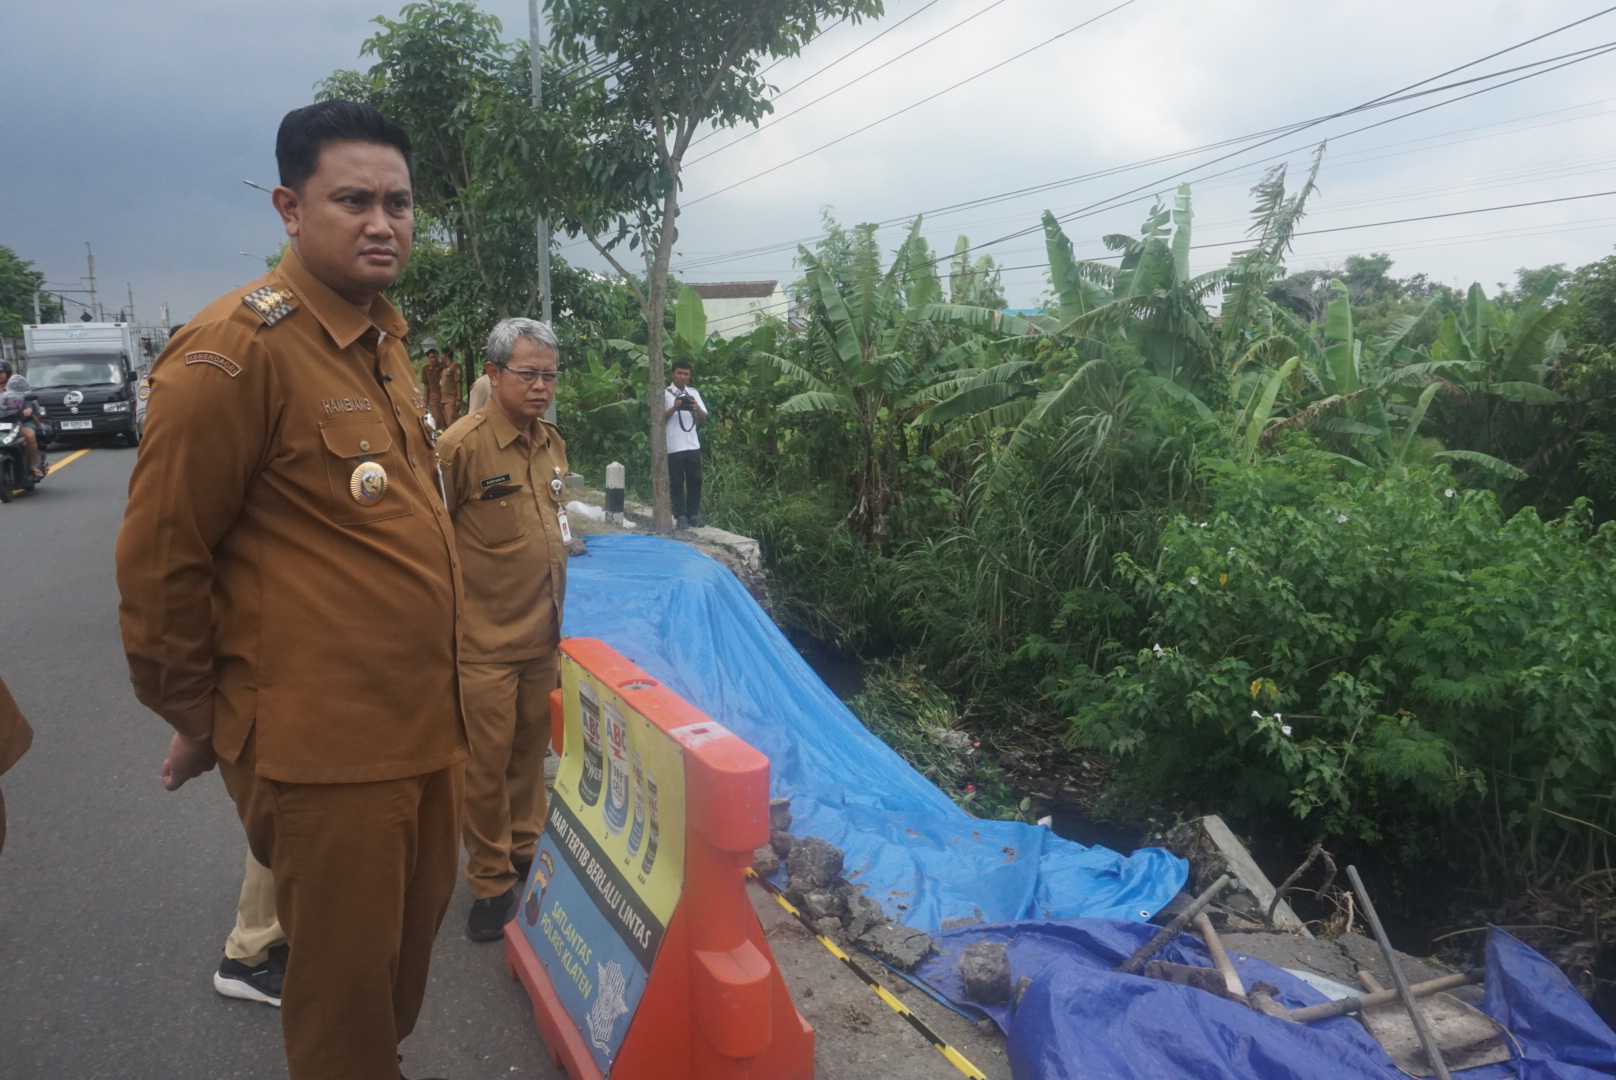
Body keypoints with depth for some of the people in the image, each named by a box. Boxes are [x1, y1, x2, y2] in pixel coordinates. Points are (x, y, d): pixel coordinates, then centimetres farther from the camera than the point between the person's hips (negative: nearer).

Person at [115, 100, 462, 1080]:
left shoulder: (384, 340, 11)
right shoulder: (238, 348, -17)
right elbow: (161, 558, -13)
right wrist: (197, 720, -3)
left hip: (422, 724, 8)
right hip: (323, 746, -8)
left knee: (414, 937, 24)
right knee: (345, 986, 11)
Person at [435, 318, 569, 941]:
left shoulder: (552, 444, 7)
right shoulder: (462, 444, -16)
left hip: (541, 634, 6)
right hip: (485, 640, -6)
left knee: (530, 750, 19)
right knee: (486, 764, 6)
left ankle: (526, 852, 37)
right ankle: (491, 883, 22)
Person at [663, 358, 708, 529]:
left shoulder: (694, 393, 11)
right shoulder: (665, 393, -1)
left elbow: (704, 417, 8)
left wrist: (697, 407, -12)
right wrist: (674, 408, -21)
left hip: (693, 445, 4)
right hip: (673, 447, -4)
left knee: (695, 480, 6)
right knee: (677, 482, 0)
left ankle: (694, 514, 14)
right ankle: (680, 516, 4)